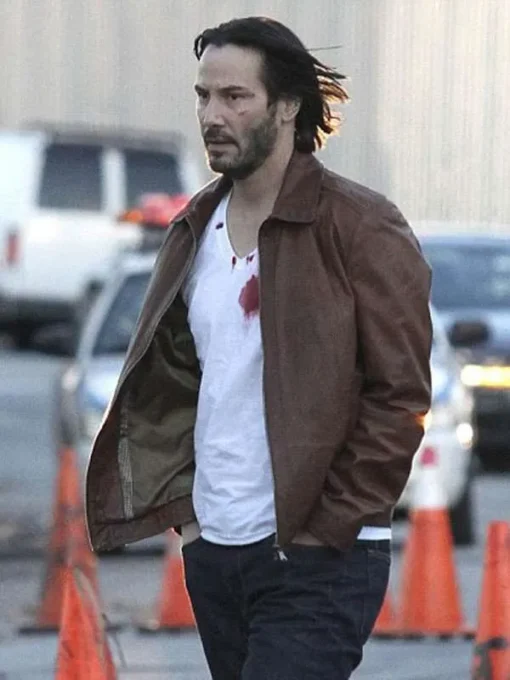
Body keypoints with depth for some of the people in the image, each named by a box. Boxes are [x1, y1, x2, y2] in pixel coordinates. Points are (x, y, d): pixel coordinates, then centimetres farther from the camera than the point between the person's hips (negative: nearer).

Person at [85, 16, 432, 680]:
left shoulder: (361, 228, -9)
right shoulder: (197, 231, 13)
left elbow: (400, 395, -11)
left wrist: (328, 527, -14)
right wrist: (181, 504, 11)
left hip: (318, 562, -7)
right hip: (212, 551, 7)